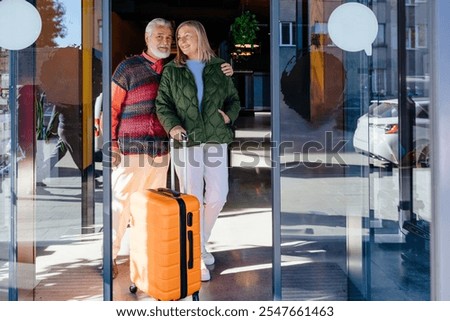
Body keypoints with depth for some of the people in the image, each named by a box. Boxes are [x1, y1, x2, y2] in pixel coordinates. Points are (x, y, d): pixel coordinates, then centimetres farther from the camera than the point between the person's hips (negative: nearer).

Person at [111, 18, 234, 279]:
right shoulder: (128, 68, -2)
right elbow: (112, 107, -2)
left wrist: (222, 73, 1)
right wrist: (112, 144, -7)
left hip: (161, 150, 5)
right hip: (131, 149, -5)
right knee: (121, 203, -2)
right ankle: (111, 255, 11)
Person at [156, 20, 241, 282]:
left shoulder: (219, 67, 11)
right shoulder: (172, 71, 7)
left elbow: (234, 99, 17)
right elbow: (162, 104, 5)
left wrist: (229, 115, -3)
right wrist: (172, 125, -13)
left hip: (216, 140, 2)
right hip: (186, 140, -2)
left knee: (218, 196, 2)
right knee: (193, 198, -2)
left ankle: (200, 242, 27)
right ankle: (197, 257, 10)